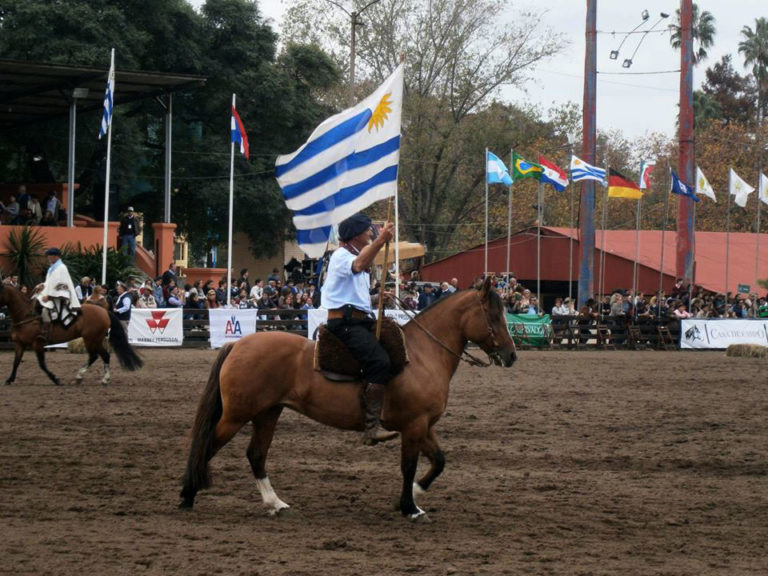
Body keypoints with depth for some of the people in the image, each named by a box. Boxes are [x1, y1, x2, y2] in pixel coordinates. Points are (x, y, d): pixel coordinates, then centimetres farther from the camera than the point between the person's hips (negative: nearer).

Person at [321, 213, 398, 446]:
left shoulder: (356, 256, 25)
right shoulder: (341, 256, -7)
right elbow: (358, 266, -30)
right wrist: (380, 241, -40)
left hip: (360, 321, 11)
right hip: (345, 321, -11)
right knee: (379, 361, -28)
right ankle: (372, 427, -34)